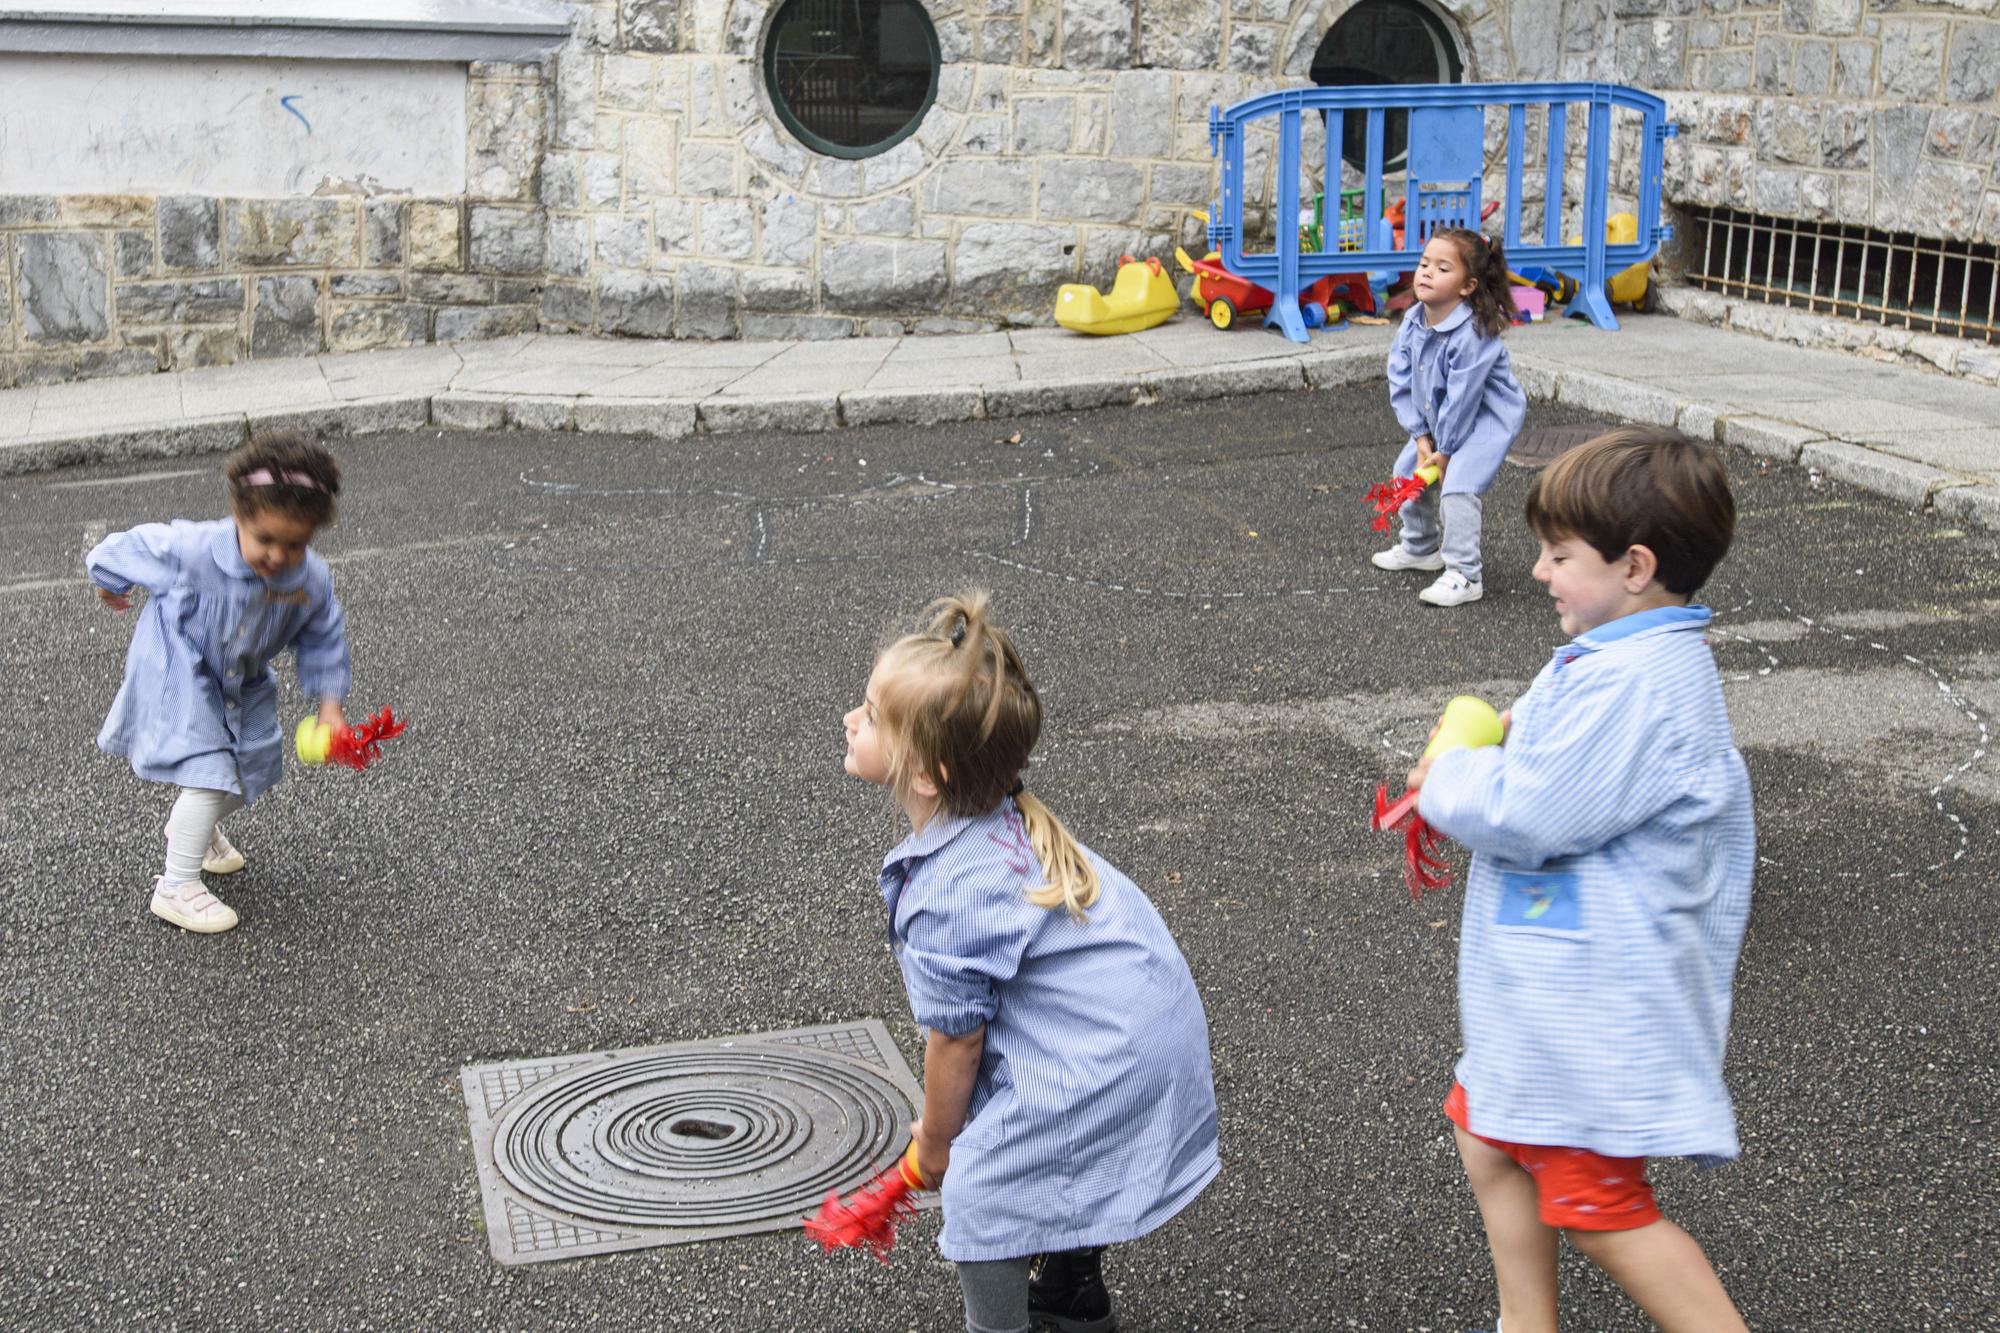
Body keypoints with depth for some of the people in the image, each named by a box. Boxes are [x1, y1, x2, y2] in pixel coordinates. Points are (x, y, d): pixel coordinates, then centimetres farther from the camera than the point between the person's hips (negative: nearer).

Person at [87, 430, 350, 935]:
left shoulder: (311, 580, -22)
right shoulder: (188, 552, -36)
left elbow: (323, 641, -4)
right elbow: (122, 552, -16)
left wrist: (330, 705, -11)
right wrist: (110, 584, 6)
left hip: (241, 684, 6)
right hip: (176, 680, -6)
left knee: (254, 771, 17)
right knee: (209, 773, -15)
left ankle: (194, 827, 49)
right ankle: (177, 888, -1)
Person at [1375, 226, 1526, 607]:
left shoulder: (1472, 334, -31)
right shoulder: (1413, 321, -8)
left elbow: (1462, 399, -27)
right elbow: (1401, 381, -4)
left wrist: (1444, 451, -19)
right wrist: (1421, 437, -9)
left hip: (1488, 418, -9)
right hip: (1437, 418, 9)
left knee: (1458, 486, -22)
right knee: (1408, 472, 17)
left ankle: (1464, 576, -13)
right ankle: (1421, 547, 39)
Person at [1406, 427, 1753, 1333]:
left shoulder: (1634, 686, -27)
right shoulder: (1633, 656, 7)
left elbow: (1523, 815, -28)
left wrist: (1446, 781, -9)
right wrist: (1495, 752, 4)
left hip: (1594, 1008, -11)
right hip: (1550, 984, 11)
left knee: (1599, 1209, 1)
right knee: (1488, 1136, 23)